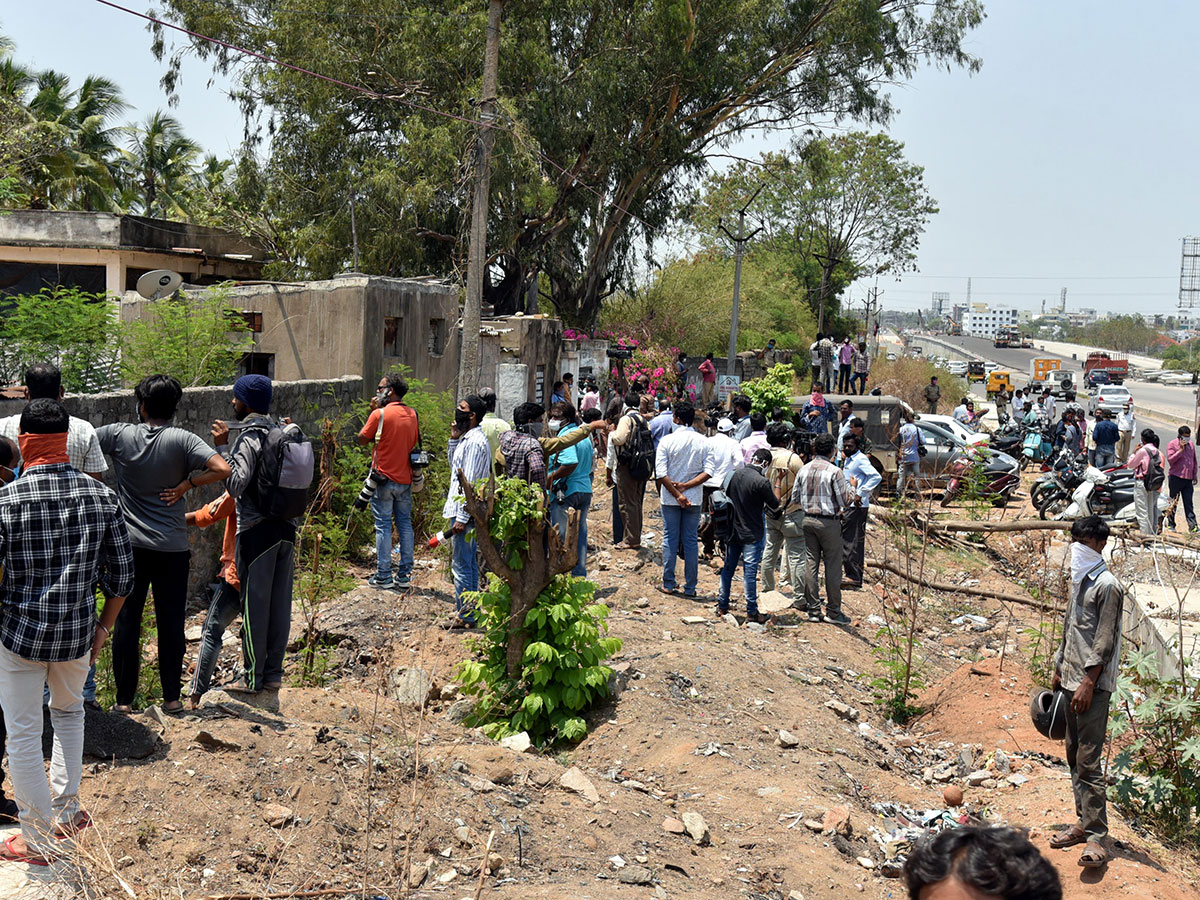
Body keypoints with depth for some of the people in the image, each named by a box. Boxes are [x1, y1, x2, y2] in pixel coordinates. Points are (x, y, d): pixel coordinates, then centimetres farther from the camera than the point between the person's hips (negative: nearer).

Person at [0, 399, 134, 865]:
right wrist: (103, 627, 11)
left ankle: (39, 839, 21)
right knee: (68, 713, 29)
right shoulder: (102, 495, -6)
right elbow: (121, 575, -1)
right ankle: (66, 810, 37)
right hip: (78, 633, 3)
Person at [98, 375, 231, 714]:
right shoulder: (182, 440, -9)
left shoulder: (119, 435, -3)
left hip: (129, 546, 1)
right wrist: (186, 484, -8)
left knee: (126, 622, 10)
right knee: (171, 623, 8)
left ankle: (124, 699, 15)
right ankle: (171, 697, 15)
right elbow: (222, 470, -20)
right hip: (172, 549, -1)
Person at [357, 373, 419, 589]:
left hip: (384, 478, -5)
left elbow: (362, 439, -2)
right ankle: (404, 575, 13)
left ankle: (383, 576, 4)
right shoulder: (412, 414, 4)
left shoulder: (379, 414, -12)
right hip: (405, 479, 5)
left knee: (383, 526, 1)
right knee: (405, 524, 10)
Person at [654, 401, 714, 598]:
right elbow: (708, 471, -9)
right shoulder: (703, 441, -1)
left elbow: (661, 474, -14)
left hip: (670, 498, -2)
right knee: (691, 541, 8)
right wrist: (686, 486, -11)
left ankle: (668, 584, 11)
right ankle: (690, 587, 10)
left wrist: (677, 494, -11)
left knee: (670, 539, 8)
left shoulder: (667, 441, -8)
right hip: (694, 498, 2)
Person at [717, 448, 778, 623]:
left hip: (732, 531, 6)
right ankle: (752, 612, 8)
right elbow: (775, 505, -8)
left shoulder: (735, 474, 0)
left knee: (727, 569, 14)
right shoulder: (761, 482, -20)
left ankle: (722, 605, 22)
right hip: (751, 534, -5)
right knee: (750, 572, 1)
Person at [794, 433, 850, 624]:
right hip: (829, 522, -5)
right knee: (833, 566, 2)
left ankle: (813, 610, 12)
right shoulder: (834, 471, -13)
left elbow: (795, 499, 8)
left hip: (808, 520, 5)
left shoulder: (804, 469, 4)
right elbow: (843, 501, -11)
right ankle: (833, 611, 6)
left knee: (811, 564, 9)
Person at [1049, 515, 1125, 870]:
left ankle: (1096, 837, -6)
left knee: (1088, 760, -10)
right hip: (1072, 680, 9)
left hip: (1093, 685, -9)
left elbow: (1104, 641, -15)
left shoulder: (1107, 585, -11)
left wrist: (1088, 683, -19)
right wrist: (1059, 669, 23)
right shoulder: (1078, 581, 15)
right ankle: (1084, 823, 22)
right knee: (1074, 756, 13)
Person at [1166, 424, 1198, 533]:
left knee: (1188, 504, 3)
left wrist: (1194, 474, 18)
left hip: (1188, 479, 4)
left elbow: (1194, 460, 20)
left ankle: (1193, 526, 1)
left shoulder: (1191, 444, 12)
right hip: (1176, 478, -4)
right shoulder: (1172, 445, -5)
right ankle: (1171, 524, 14)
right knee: (1173, 502, 5)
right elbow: (1170, 460, -16)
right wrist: (1180, 450, -20)